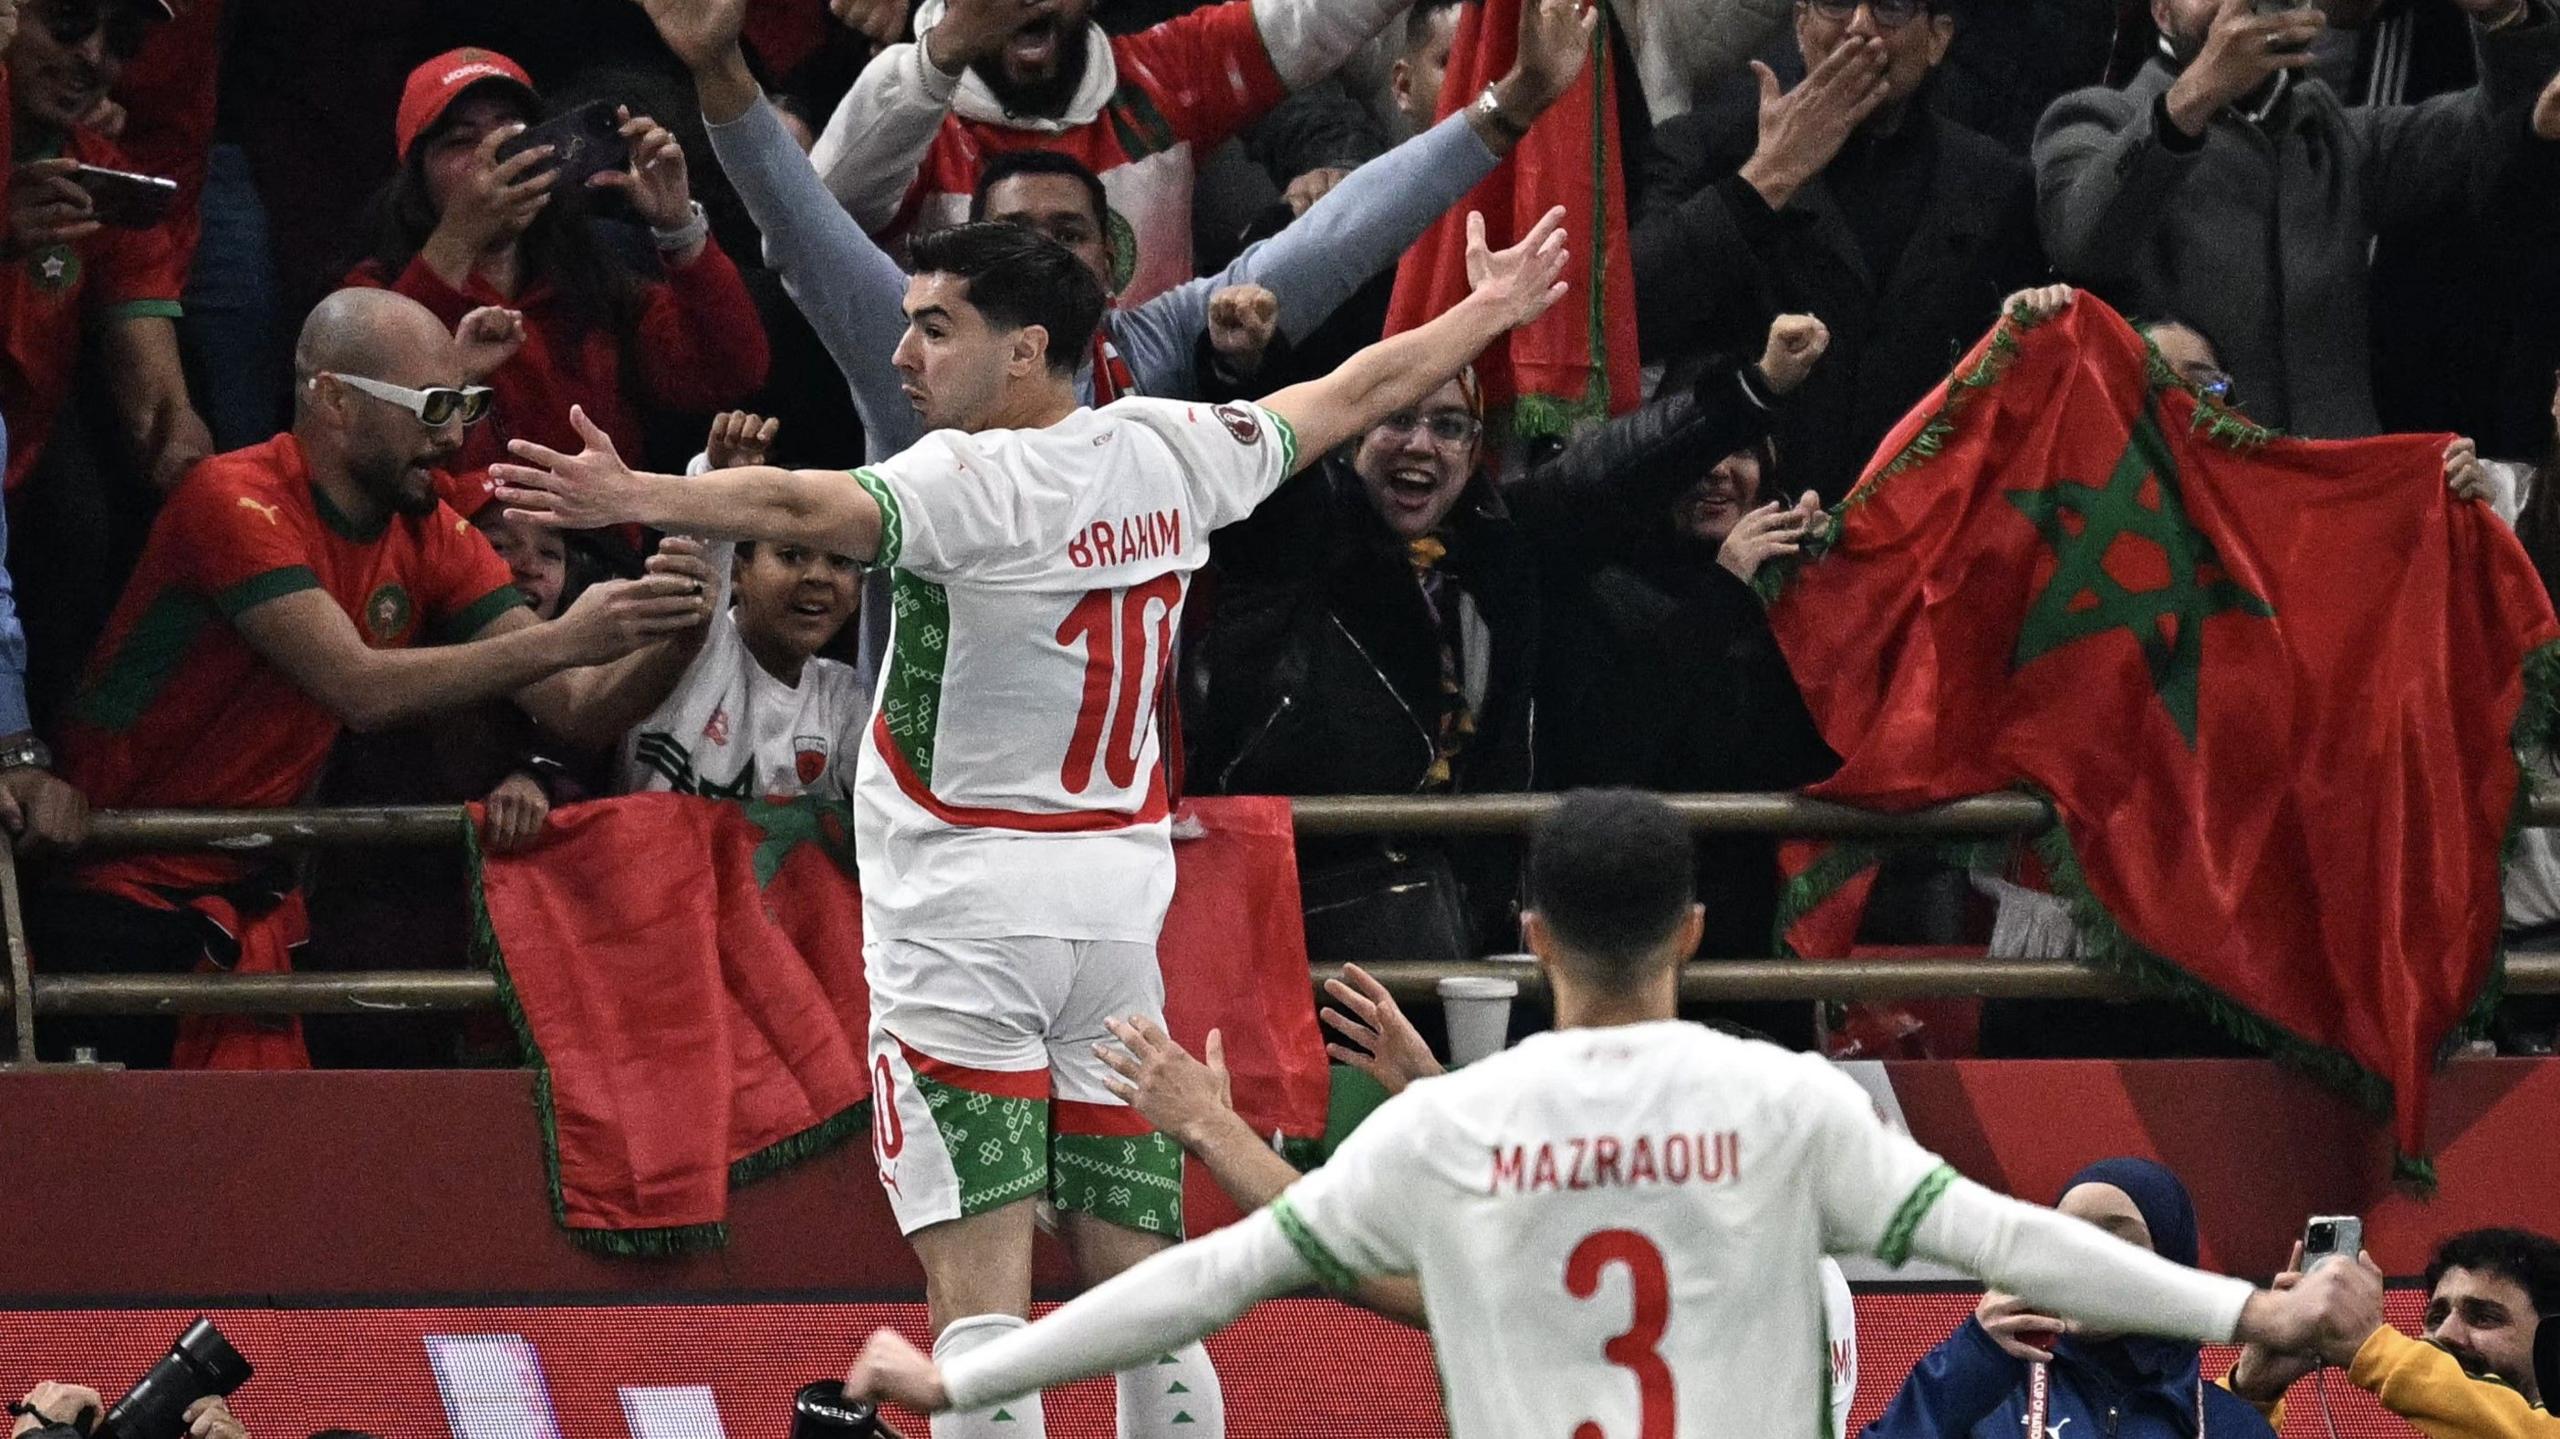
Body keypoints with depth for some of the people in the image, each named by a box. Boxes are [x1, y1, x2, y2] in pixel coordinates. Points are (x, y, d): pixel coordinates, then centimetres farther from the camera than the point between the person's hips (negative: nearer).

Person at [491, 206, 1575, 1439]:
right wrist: (1490, 311, 38)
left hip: (967, 903, -7)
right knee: (1142, 1274, 10)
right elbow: (1360, 392, 21)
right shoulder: (1170, 454, 5)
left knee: (979, 1282, -13)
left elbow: (805, 508, -34)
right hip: (1118, 892, 7)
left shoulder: (975, 482, -15)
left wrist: (632, 498, -47)